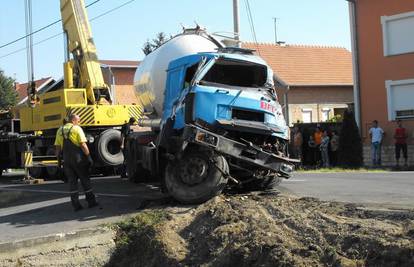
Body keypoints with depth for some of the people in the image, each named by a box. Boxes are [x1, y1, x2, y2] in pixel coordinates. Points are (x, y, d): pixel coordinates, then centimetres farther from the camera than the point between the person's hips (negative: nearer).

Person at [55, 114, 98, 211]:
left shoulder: (60, 130, 10)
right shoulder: (77, 129, -7)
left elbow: (58, 147, 9)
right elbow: (83, 145, -15)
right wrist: (89, 157, -10)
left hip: (66, 159, 4)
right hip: (78, 159, -4)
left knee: (72, 181, 8)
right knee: (85, 180, 7)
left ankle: (76, 205, 6)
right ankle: (91, 201, 14)